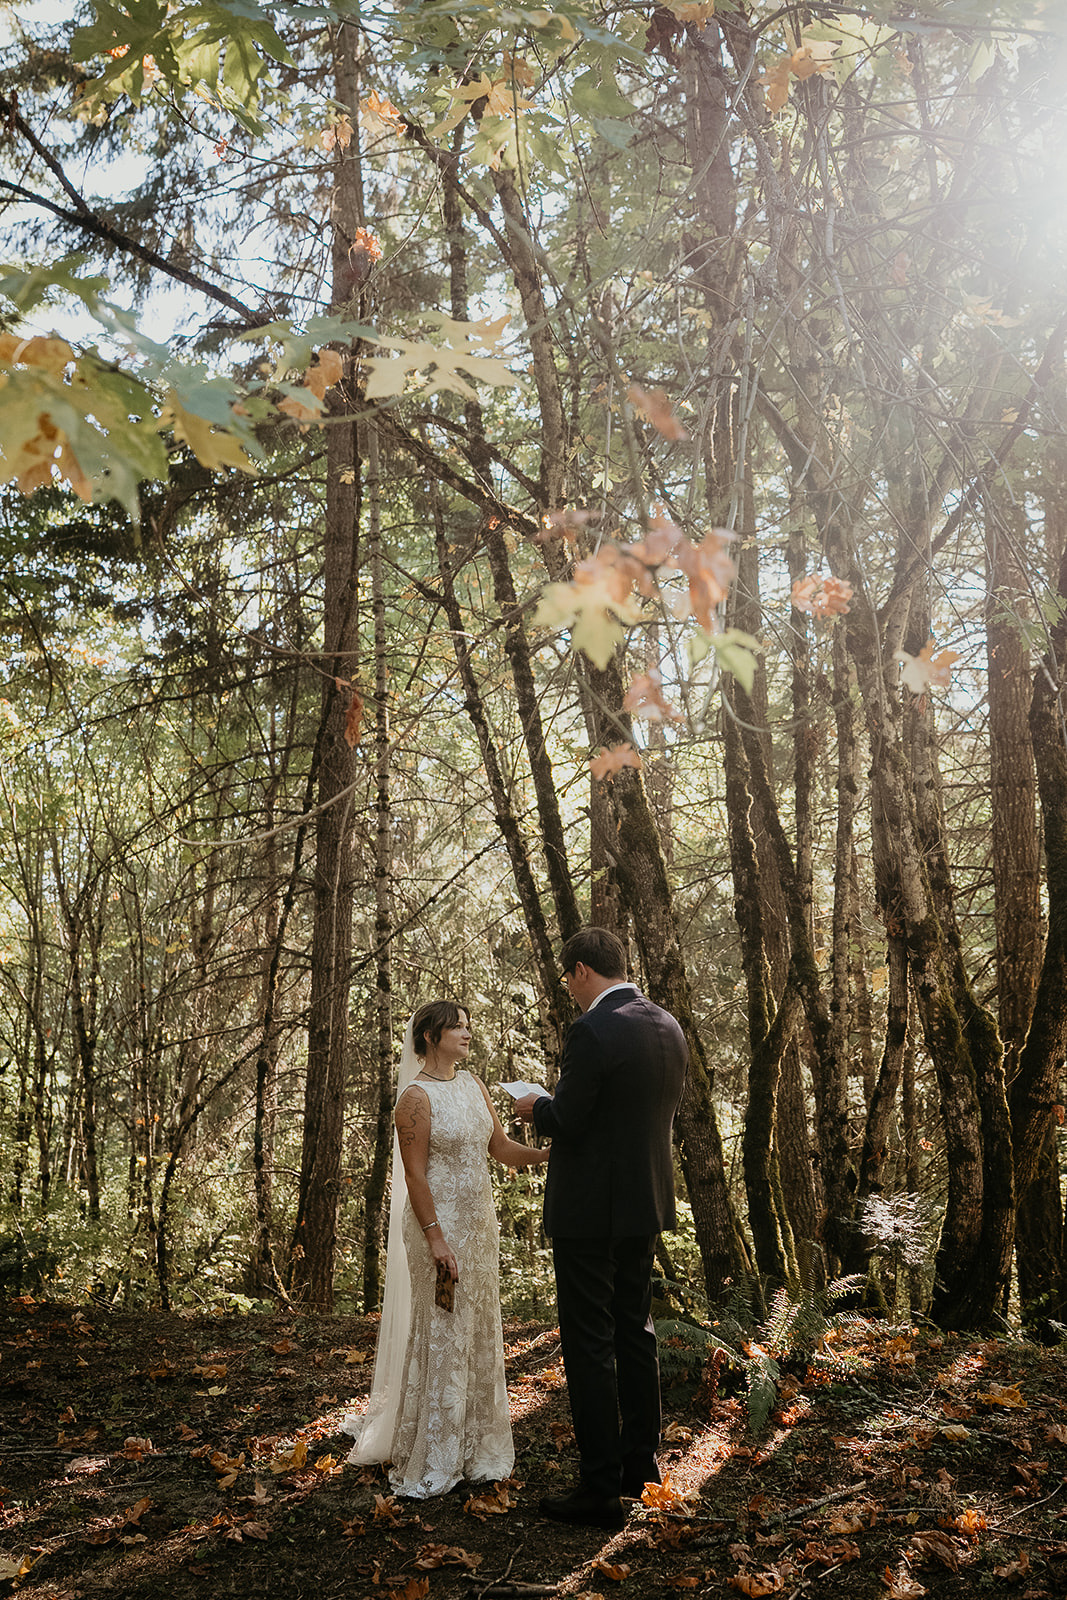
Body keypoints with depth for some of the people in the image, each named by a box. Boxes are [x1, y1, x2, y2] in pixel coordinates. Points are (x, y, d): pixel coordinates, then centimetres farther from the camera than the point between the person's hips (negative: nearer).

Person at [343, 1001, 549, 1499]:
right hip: (439, 1225, -7)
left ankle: (474, 1451, 24)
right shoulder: (416, 1097, -12)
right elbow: (414, 1176, -15)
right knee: (440, 1336, -1)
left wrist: (551, 1153, -7)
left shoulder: (473, 1084, 9)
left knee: (480, 1335, 12)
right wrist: (436, 1241, -20)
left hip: (480, 1224, 7)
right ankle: (429, 1462, 11)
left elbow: (500, 1147, 9)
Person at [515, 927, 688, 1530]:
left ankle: (601, 1489, 9)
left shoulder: (593, 1031, -21)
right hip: (646, 1206, 8)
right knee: (635, 1329, 20)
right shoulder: (668, 1026, 5)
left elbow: (566, 1123, -20)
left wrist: (536, 1106, 2)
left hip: (591, 1209, -8)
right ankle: (639, 1462, 32)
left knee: (590, 1344, 1)